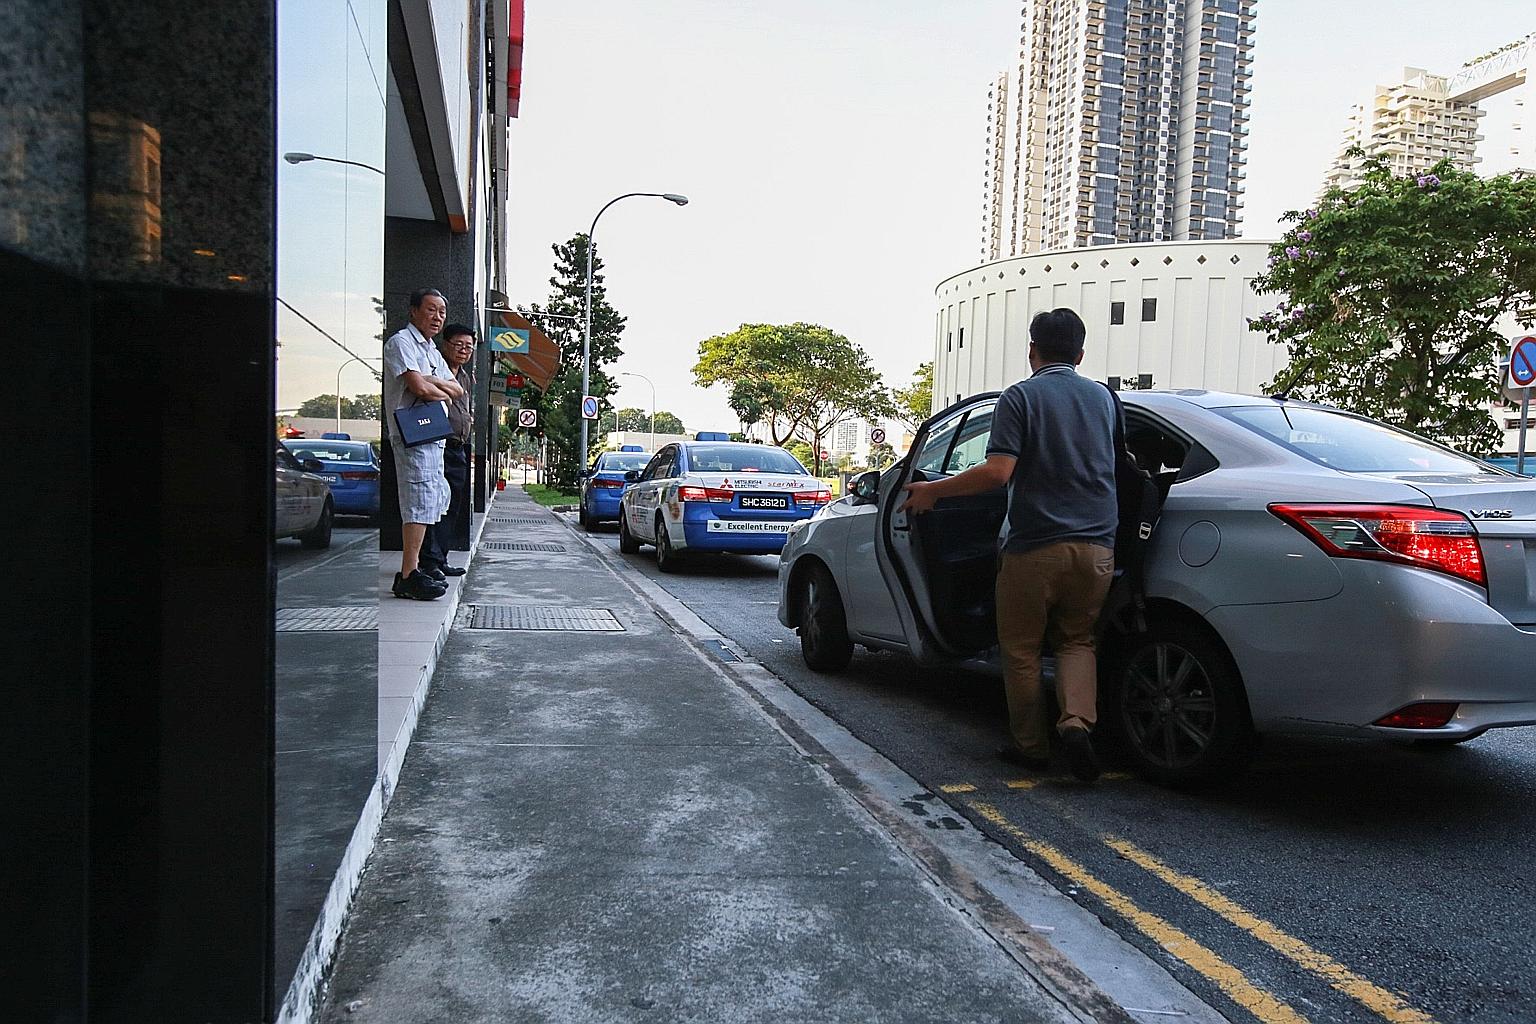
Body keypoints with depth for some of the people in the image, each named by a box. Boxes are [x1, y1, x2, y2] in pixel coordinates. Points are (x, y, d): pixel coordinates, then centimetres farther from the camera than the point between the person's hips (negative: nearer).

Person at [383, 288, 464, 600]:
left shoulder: (432, 352, 24)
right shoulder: (401, 342, -5)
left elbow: (457, 390, 14)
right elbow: (419, 387, -17)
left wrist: (432, 381, -6)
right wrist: (444, 393, 2)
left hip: (433, 435, 10)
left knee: (434, 501, 10)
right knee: (420, 502, -15)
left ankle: (412, 567, 17)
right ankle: (408, 576, -14)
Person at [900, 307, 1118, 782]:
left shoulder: (1021, 396, -6)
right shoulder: (1103, 398, 11)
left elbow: (998, 472, -17)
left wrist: (933, 491, -7)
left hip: (1036, 546, -4)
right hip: (1096, 546, 5)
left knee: (1021, 649, 12)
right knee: (1076, 641, 19)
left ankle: (1031, 746, 18)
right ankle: (1076, 722, -3)